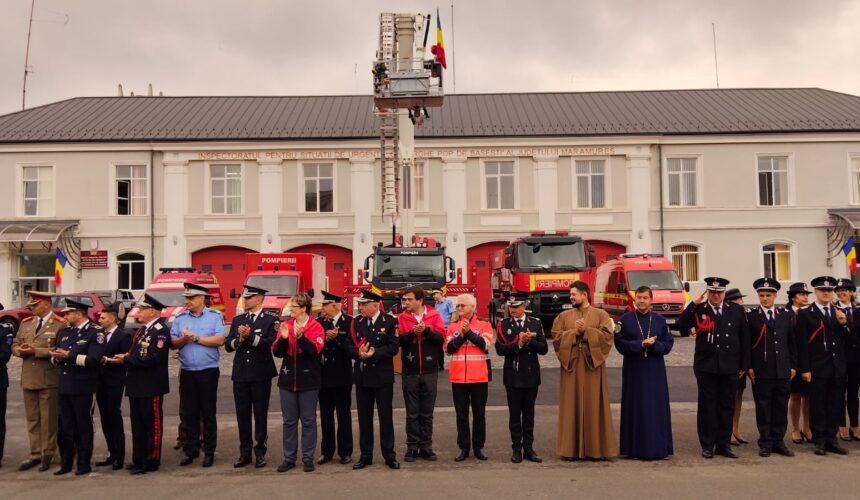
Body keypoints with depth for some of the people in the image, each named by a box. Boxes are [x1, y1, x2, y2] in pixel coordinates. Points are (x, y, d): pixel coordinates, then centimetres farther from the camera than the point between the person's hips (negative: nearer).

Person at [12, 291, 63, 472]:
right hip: (28, 378, 6)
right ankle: (35, 454, 21)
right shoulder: (25, 323, 13)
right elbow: (15, 345, 15)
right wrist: (20, 350, -7)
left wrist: (36, 351, -19)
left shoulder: (60, 324, -9)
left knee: (48, 419, 3)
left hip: (49, 379, -6)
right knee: (32, 419, 12)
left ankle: (47, 455, 13)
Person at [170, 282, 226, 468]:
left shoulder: (215, 316, -2)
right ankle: (191, 451, 16)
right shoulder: (180, 318, 10)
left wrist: (195, 338, -12)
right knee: (189, 413, 7)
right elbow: (173, 343, 7)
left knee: (208, 412, 3)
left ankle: (209, 452, 11)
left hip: (208, 371, -3)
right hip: (186, 371, 4)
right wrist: (183, 339, -14)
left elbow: (220, 340, -13)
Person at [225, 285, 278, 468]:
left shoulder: (271, 319, -2)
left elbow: (271, 343, -16)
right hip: (240, 374, 4)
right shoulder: (237, 320, 12)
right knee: (242, 414, 8)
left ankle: (260, 452, 12)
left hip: (261, 374, -4)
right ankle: (245, 452, 17)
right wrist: (240, 339, -13)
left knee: (260, 414, 3)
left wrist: (250, 336, -20)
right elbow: (228, 345, 4)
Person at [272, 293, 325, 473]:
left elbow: (314, 350, -17)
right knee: (289, 421, 8)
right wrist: (283, 338, -17)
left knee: (308, 421, 5)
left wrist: (301, 337, -30)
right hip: (288, 379, 3)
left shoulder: (316, 327, -5)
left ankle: (308, 458, 14)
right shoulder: (285, 325, 5)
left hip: (308, 380, -3)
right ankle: (289, 458, 16)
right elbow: (276, 352, 1)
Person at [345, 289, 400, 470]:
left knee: (385, 417, 3)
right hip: (362, 376, 4)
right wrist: (359, 353, -18)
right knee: (364, 418, 10)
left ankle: (389, 455, 13)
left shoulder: (389, 321, -5)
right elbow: (349, 346, 2)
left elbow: (393, 348, -11)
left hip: (382, 376, -4)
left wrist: (375, 352, -22)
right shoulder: (357, 322, 7)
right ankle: (366, 455, 19)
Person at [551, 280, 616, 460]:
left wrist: (586, 330, -14)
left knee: (594, 405, 1)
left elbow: (607, 335, -7)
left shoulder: (601, 314, 5)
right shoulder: (563, 316, 11)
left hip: (593, 364, -1)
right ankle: (571, 448, 7)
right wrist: (574, 332, -11)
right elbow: (556, 337, 1)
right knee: (571, 406, 1)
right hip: (571, 364, 2)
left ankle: (596, 448, 9)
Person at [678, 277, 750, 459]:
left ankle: (723, 444, 18)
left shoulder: (736, 310, 6)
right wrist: (694, 304, -17)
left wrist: (744, 365, 5)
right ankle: (707, 445, 13)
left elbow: (744, 339, 8)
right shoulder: (698, 310, 1)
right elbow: (681, 325, -14)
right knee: (707, 406, 4)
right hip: (706, 367, -2)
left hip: (730, 367, 2)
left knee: (727, 406, 8)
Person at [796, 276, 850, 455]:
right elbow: (802, 344, -6)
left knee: (835, 405, 8)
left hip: (837, 368, 4)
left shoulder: (839, 313, 14)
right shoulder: (805, 314, -2)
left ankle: (831, 439, 18)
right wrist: (804, 369, -11)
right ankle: (819, 440, 8)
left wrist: (844, 324, -7)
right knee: (817, 405, 0)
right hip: (817, 368, -4)